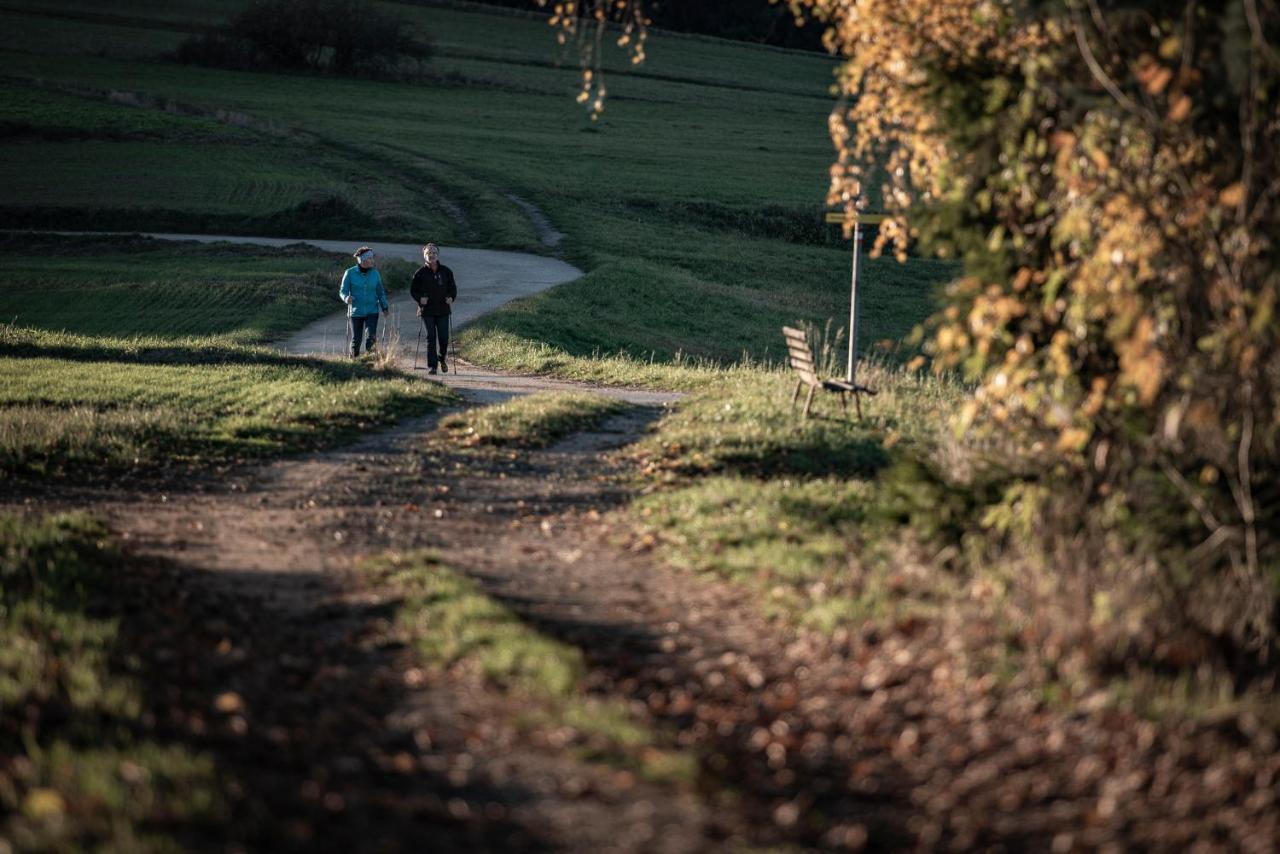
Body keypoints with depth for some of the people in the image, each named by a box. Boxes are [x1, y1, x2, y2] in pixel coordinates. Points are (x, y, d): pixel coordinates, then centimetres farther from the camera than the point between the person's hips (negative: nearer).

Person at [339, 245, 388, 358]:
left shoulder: (375, 273, 3)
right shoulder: (350, 273, -5)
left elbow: (380, 292, 13)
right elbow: (343, 291, -5)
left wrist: (384, 307, 4)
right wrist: (347, 298, -27)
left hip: (372, 312, 1)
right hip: (355, 312, -1)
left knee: (371, 337, -15)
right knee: (356, 339, 5)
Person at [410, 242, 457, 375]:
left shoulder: (446, 271, 4)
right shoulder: (420, 273, 0)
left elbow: (453, 288, 12)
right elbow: (413, 290, 5)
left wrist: (451, 297, -8)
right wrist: (419, 299, -14)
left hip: (443, 310, 1)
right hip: (427, 310, -1)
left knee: (444, 337, -1)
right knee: (431, 338, -4)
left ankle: (442, 358, 28)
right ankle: (431, 366, 2)